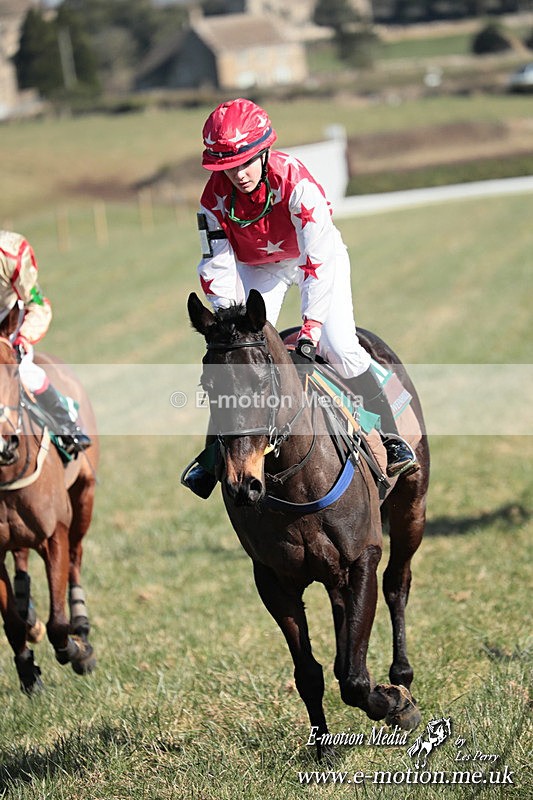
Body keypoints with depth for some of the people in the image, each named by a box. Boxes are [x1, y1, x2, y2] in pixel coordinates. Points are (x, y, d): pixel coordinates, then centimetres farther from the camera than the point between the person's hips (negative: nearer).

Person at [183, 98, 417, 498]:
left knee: (340, 347, -20)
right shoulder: (215, 197, -23)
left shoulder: (294, 178, -36)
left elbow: (320, 257, -41)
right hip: (256, 267, 3)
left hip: (314, 256, -3)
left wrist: (310, 330, -48)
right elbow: (218, 267, -15)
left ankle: (391, 437, -6)